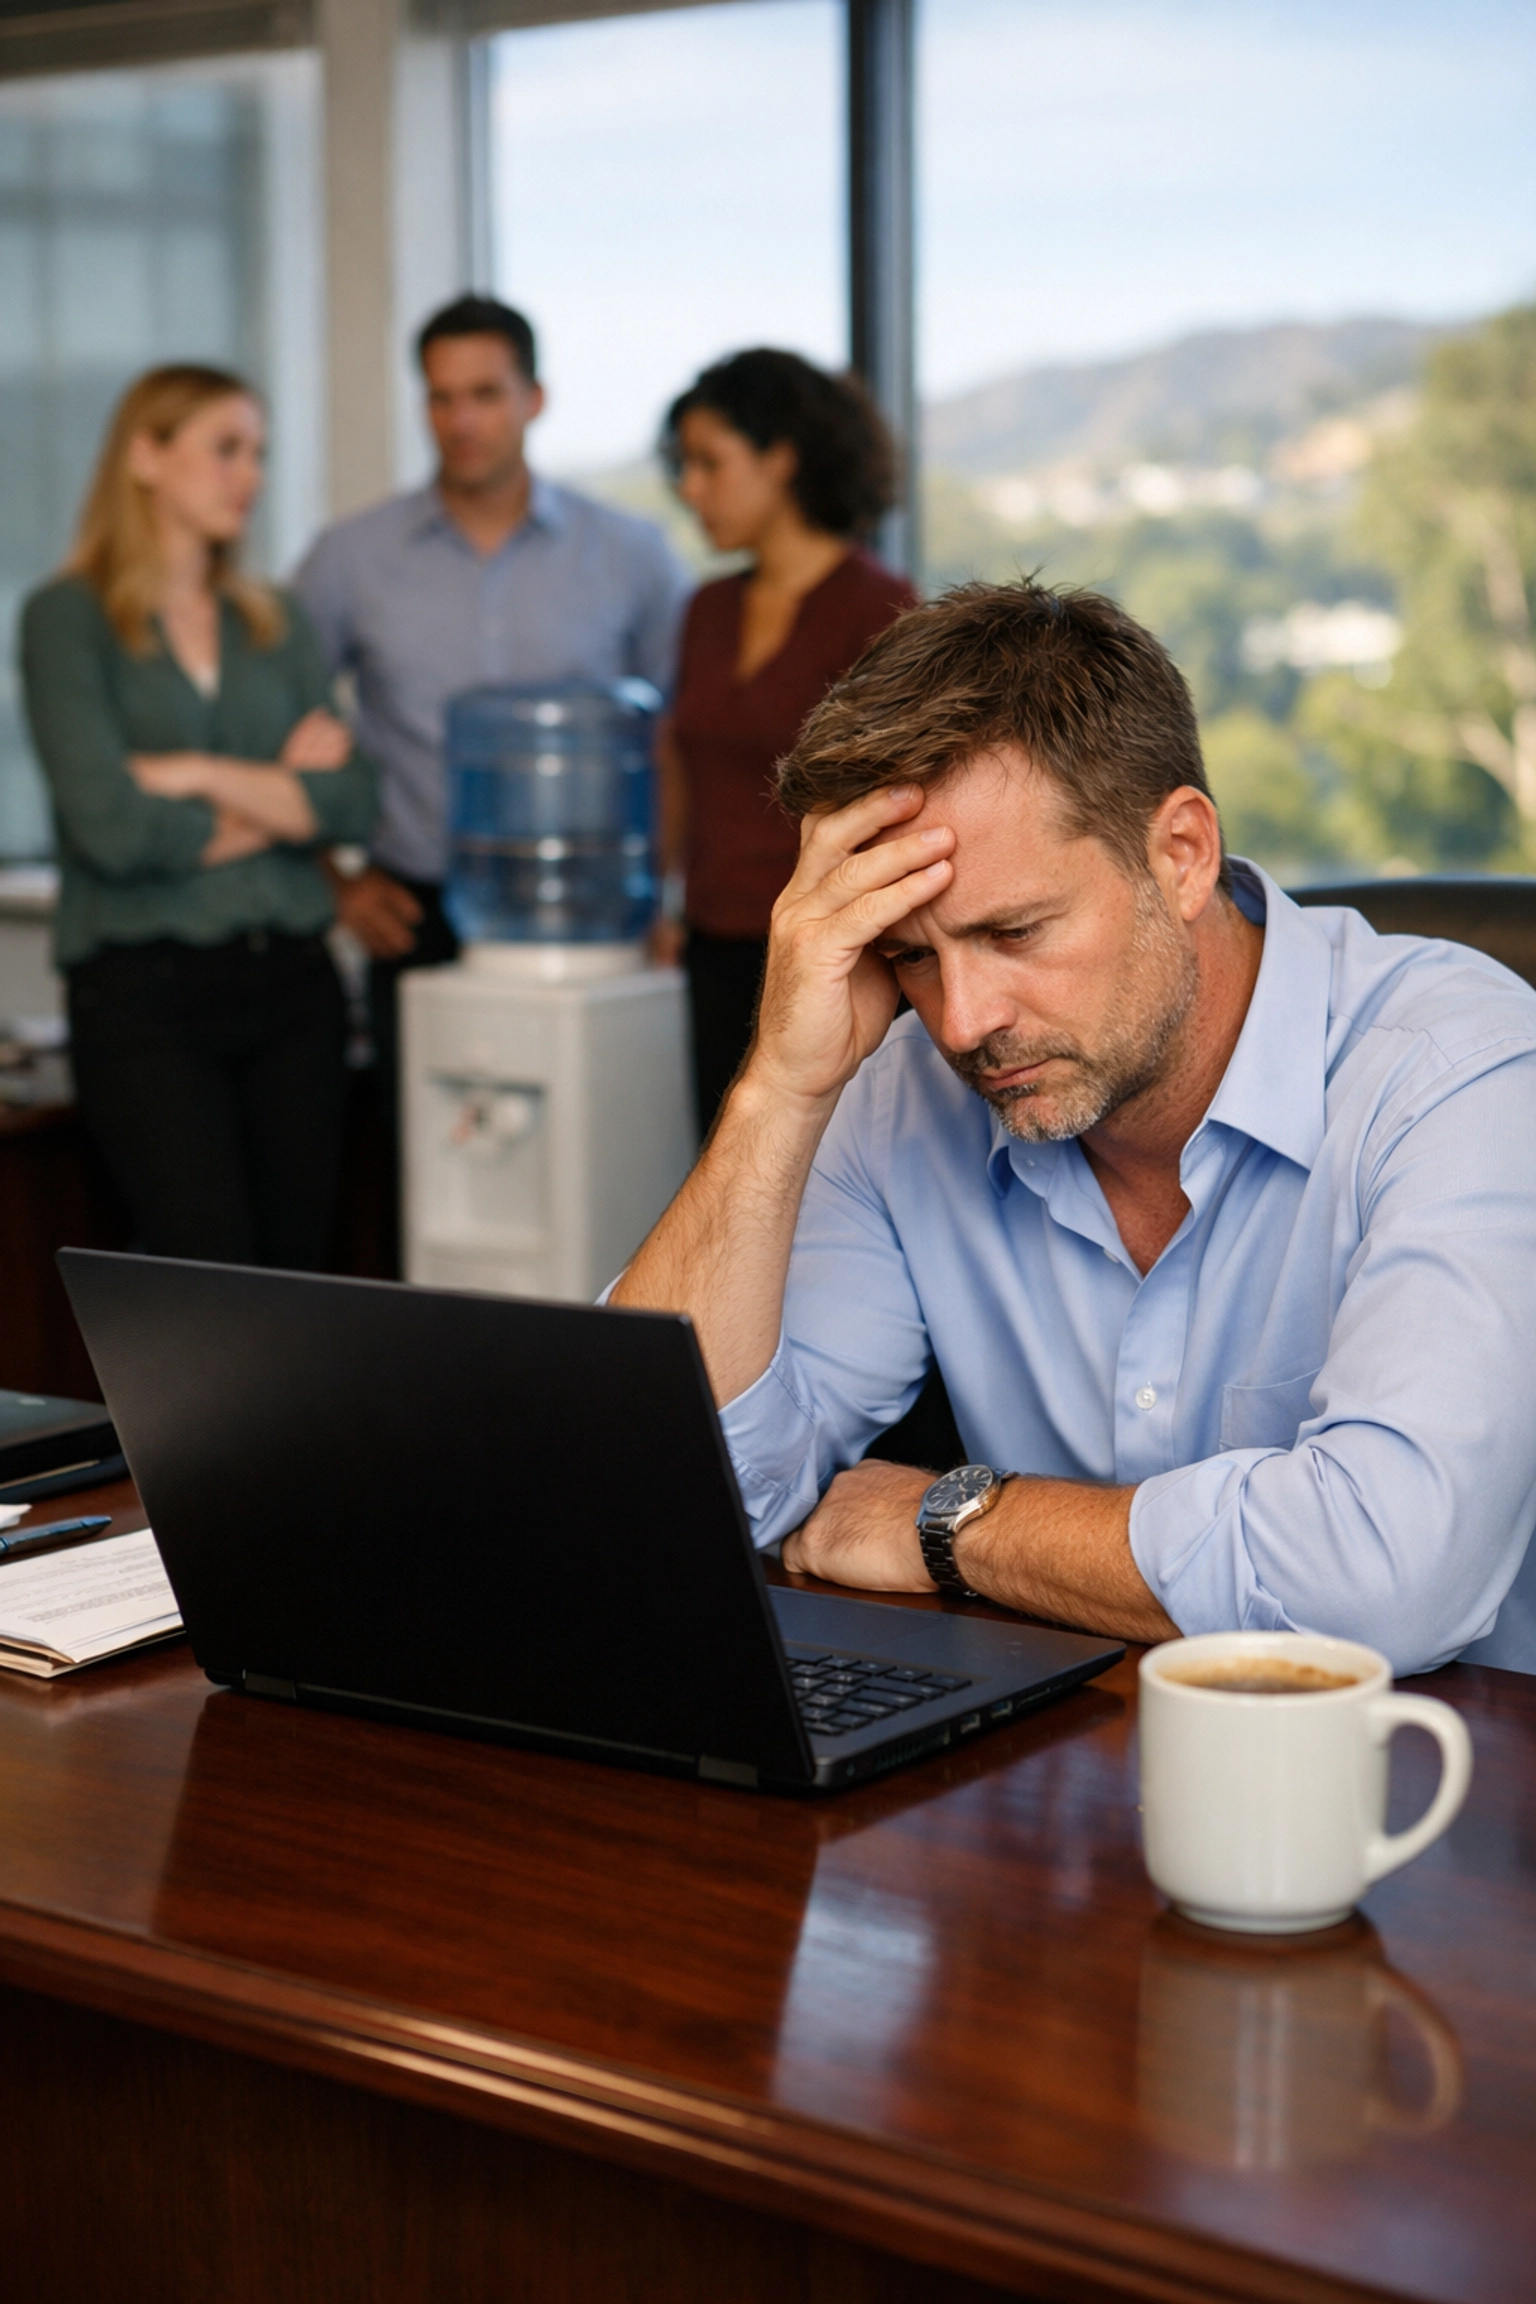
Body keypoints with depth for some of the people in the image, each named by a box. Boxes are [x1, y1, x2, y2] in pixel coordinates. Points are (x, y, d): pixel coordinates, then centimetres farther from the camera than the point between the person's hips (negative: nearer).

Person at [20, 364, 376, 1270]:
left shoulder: (274, 621, 15)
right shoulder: (68, 617, 0)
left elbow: (353, 803, 3)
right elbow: (109, 826, -12)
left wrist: (208, 777, -8)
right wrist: (278, 798, 0)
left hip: (292, 982, 5)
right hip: (145, 990, -5)